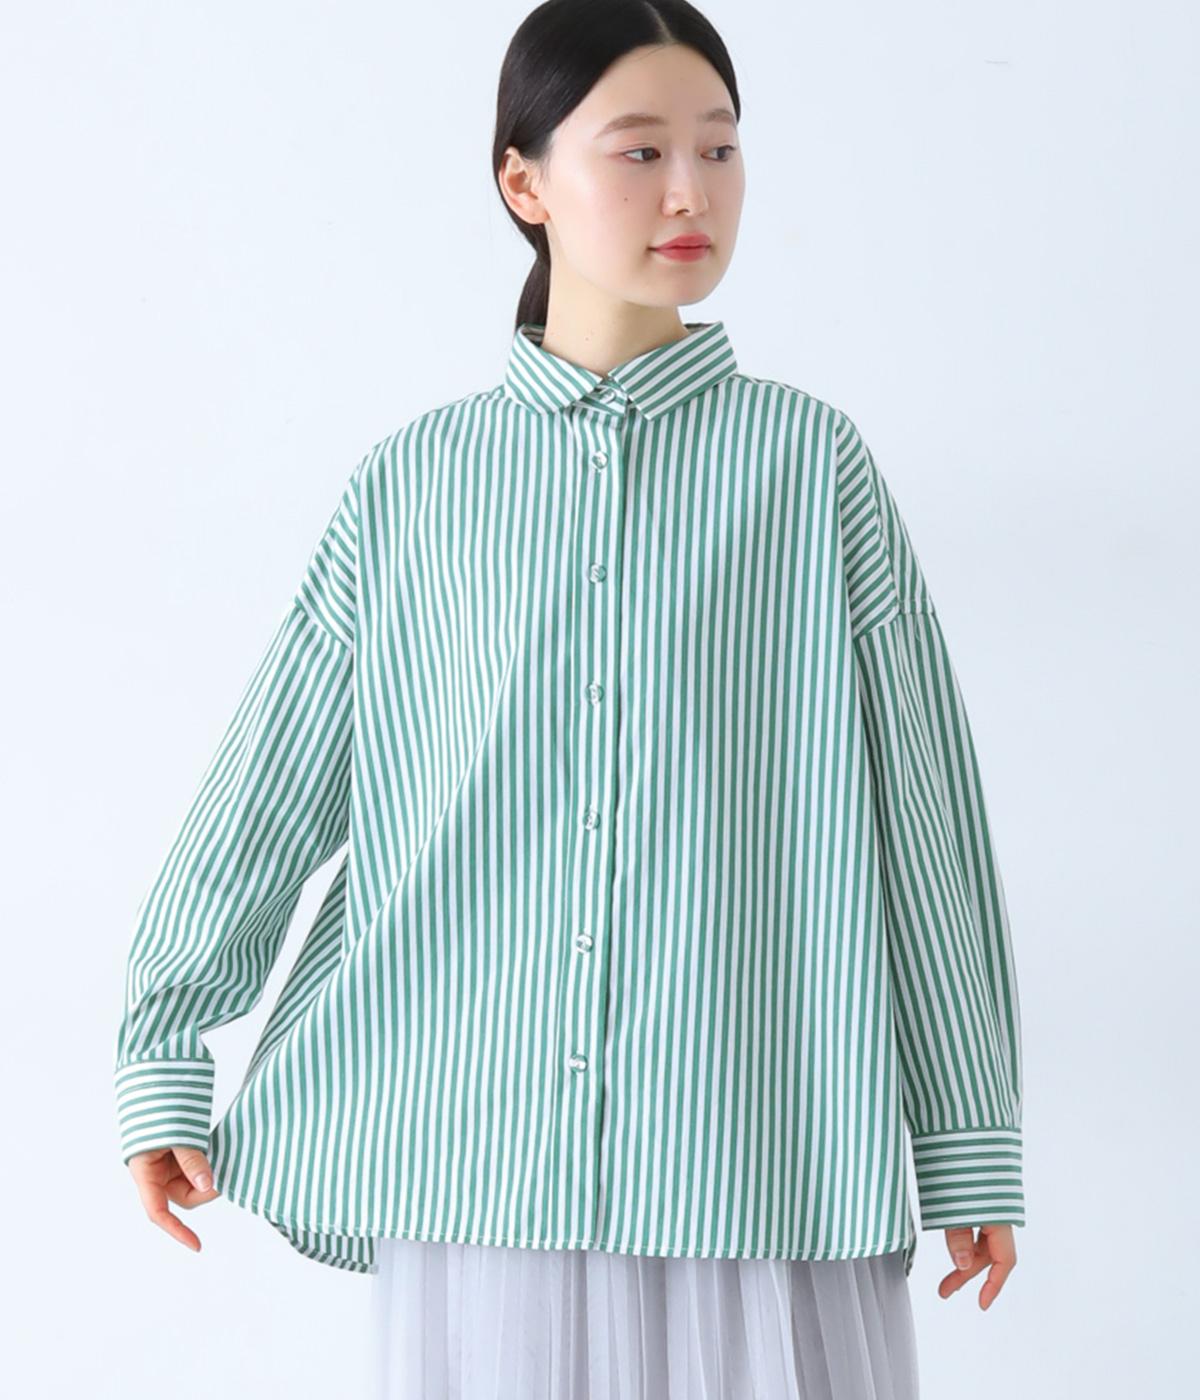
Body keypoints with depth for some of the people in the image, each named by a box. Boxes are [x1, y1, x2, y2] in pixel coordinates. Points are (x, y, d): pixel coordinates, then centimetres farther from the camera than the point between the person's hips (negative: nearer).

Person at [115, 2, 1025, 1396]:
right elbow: (268, 787, 10)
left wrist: (971, 1145, 5)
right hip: (474, 1145, 1)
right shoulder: (414, 482, 6)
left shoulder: (810, 462, 3)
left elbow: (923, 817, 5)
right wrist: (161, 1060, 8)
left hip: (762, 1155, -1)